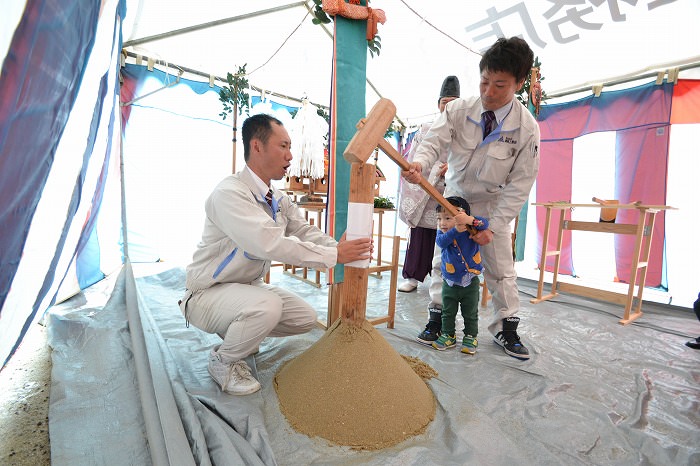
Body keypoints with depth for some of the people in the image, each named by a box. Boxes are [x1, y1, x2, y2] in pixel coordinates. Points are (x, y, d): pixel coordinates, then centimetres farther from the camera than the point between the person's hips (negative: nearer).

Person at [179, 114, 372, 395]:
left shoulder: (278, 200, 3)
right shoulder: (229, 193, -27)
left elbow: (306, 232, -5)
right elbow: (270, 243, -37)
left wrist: (344, 250, -22)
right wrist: (333, 255, -35)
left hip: (249, 286, 8)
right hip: (208, 294, -8)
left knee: (305, 318, 3)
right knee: (266, 306, -35)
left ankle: (240, 332, 22)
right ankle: (223, 361, -4)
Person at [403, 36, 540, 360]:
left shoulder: (527, 128, -16)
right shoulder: (458, 110, -15)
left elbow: (520, 184, -15)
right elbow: (434, 141, -21)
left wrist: (493, 226, -20)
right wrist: (419, 163, -46)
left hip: (492, 205, 0)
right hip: (454, 198, 1)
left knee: (501, 270, 5)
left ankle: (506, 328, 26)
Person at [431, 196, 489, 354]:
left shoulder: (471, 230, -13)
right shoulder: (443, 233, -8)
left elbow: (484, 223, -29)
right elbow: (441, 241, -30)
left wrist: (470, 220, -48)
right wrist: (456, 230, -45)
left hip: (470, 283, -2)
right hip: (450, 283, 2)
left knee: (470, 314, 14)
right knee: (448, 313, 15)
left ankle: (470, 337, 32)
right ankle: (448, 336, 32)